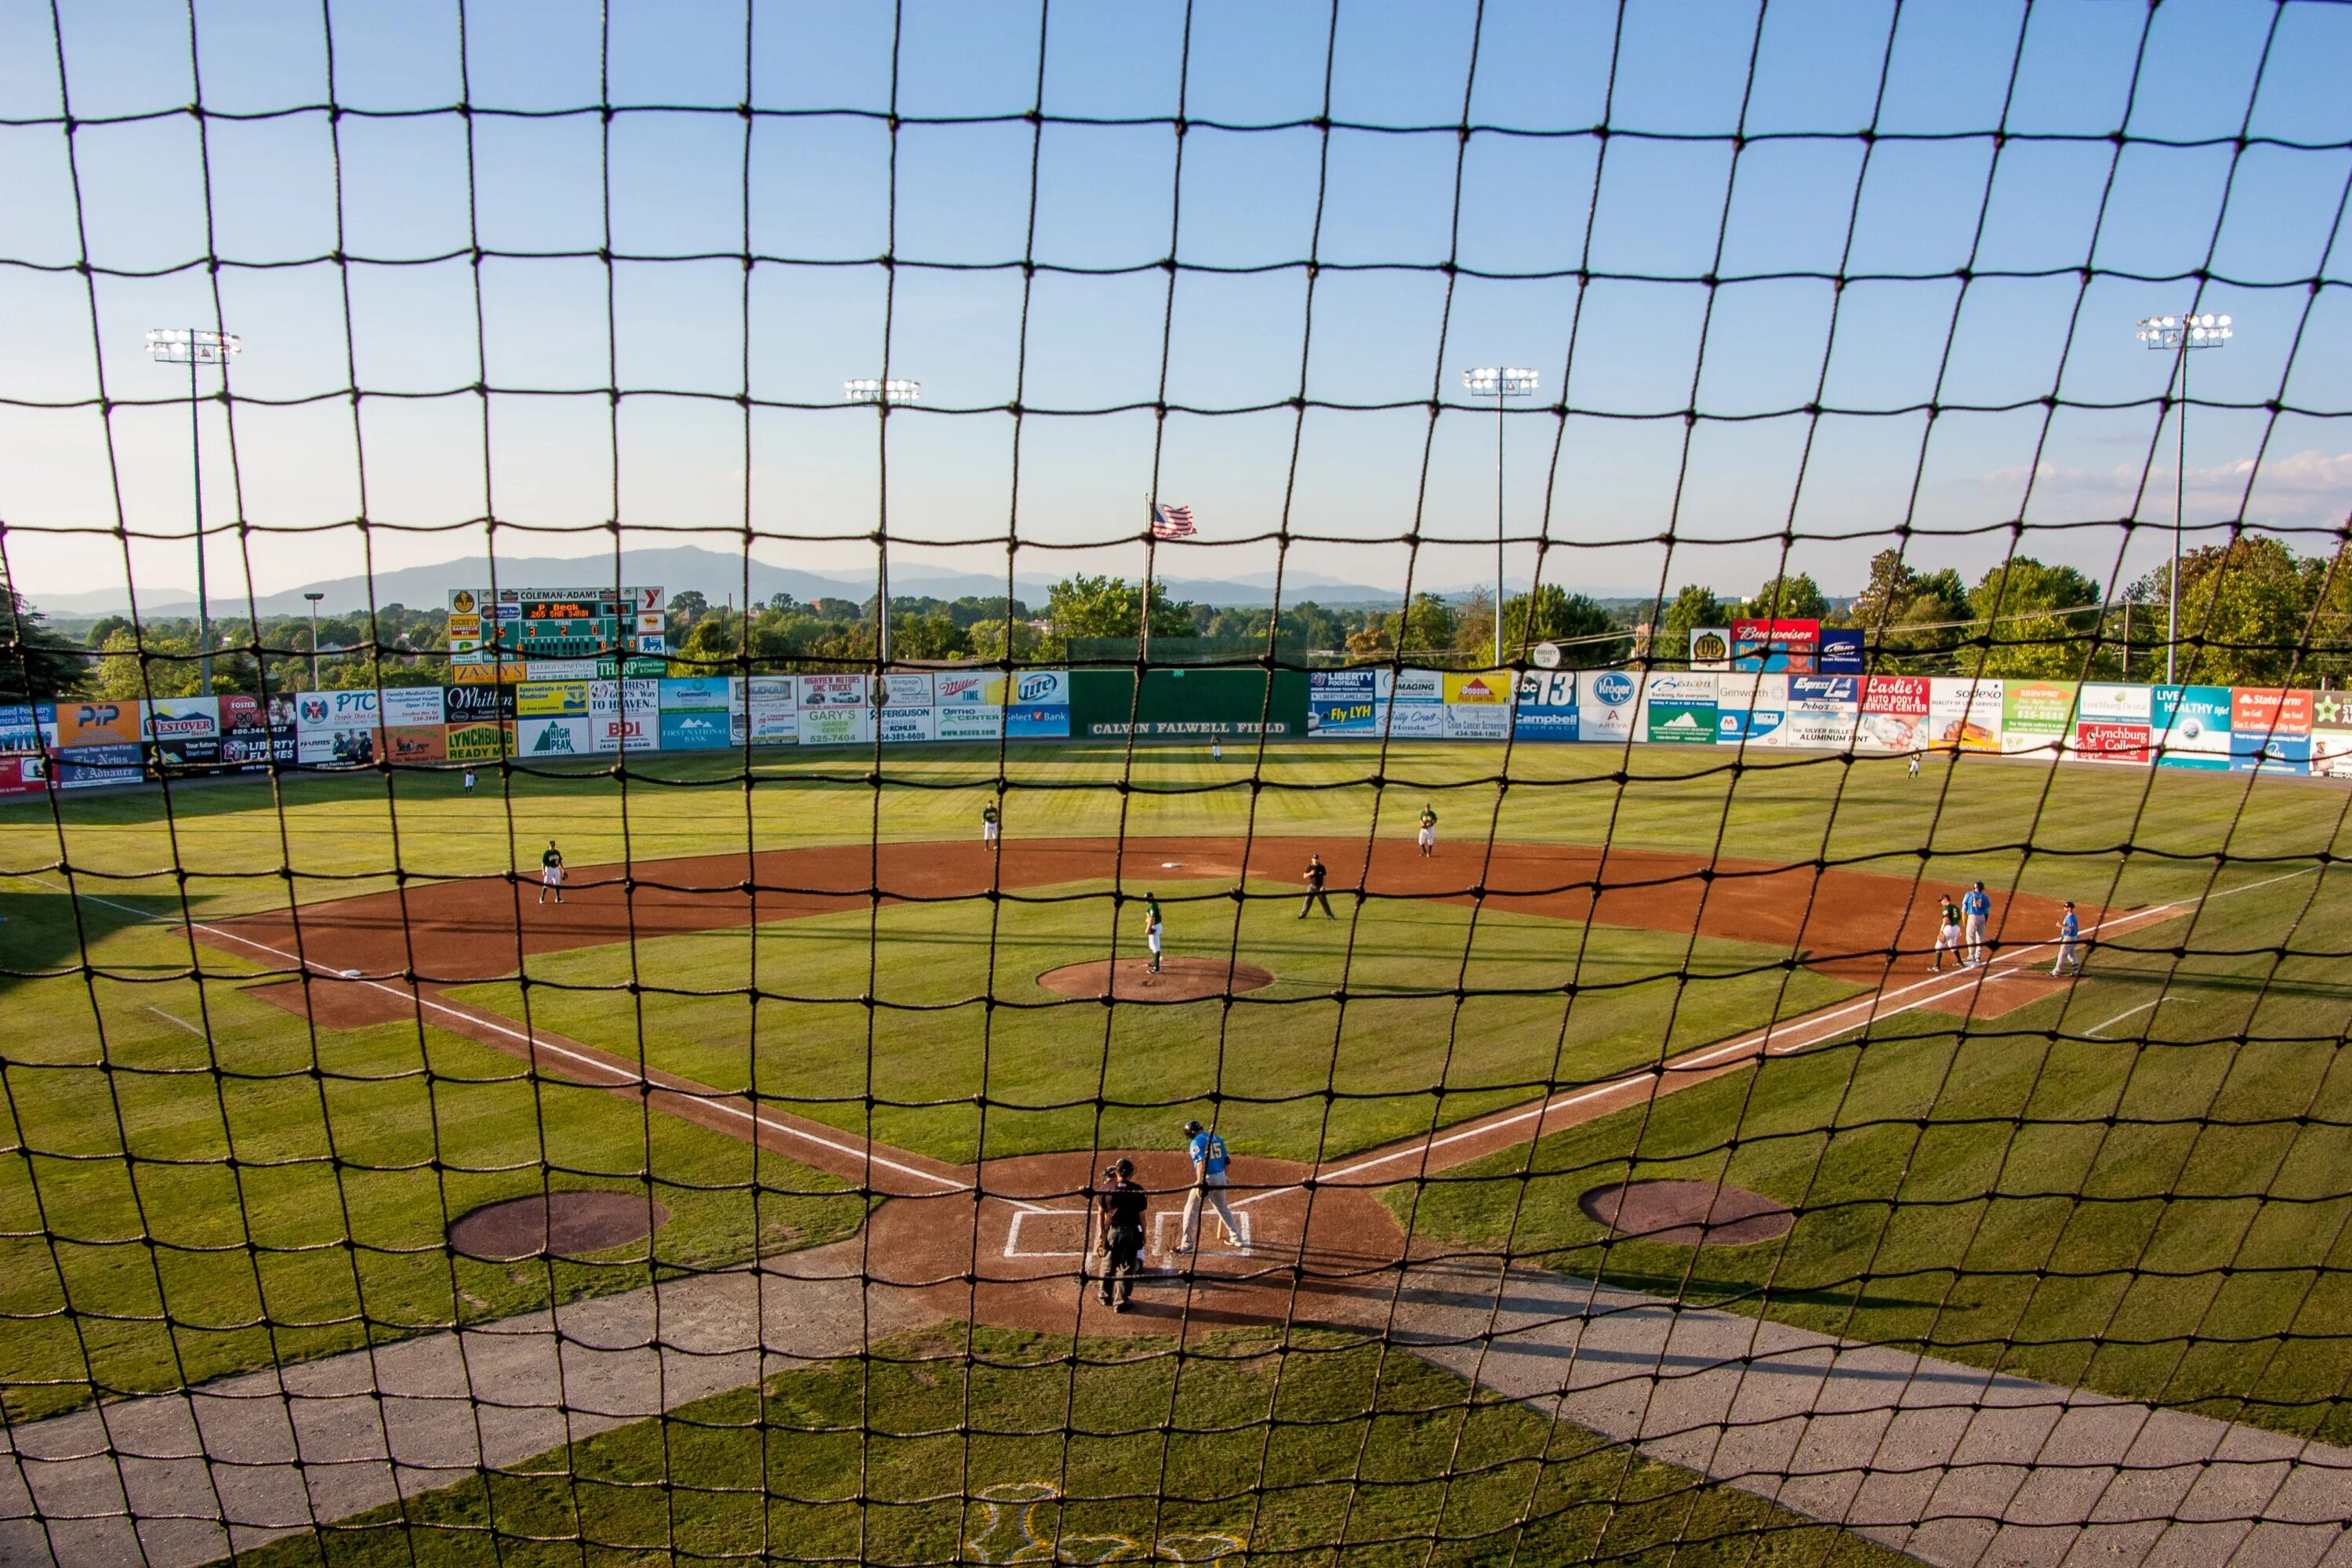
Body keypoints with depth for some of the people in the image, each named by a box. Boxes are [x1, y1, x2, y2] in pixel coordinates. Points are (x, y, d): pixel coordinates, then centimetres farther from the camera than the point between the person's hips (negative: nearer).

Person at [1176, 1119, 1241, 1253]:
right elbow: (1226, 1160, 14)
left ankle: (1186, 1245, 1)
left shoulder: (1196, 1142, -10)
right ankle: (1236, 1237, 32)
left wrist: (1200, 1181, -25)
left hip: (1207, 1179, -7)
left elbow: (1201, 1162, -22)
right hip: (1220, 1177, 7)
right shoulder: (1216, 1138, 12)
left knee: (1191, 1210, 2)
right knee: (1223, 1208, 26)